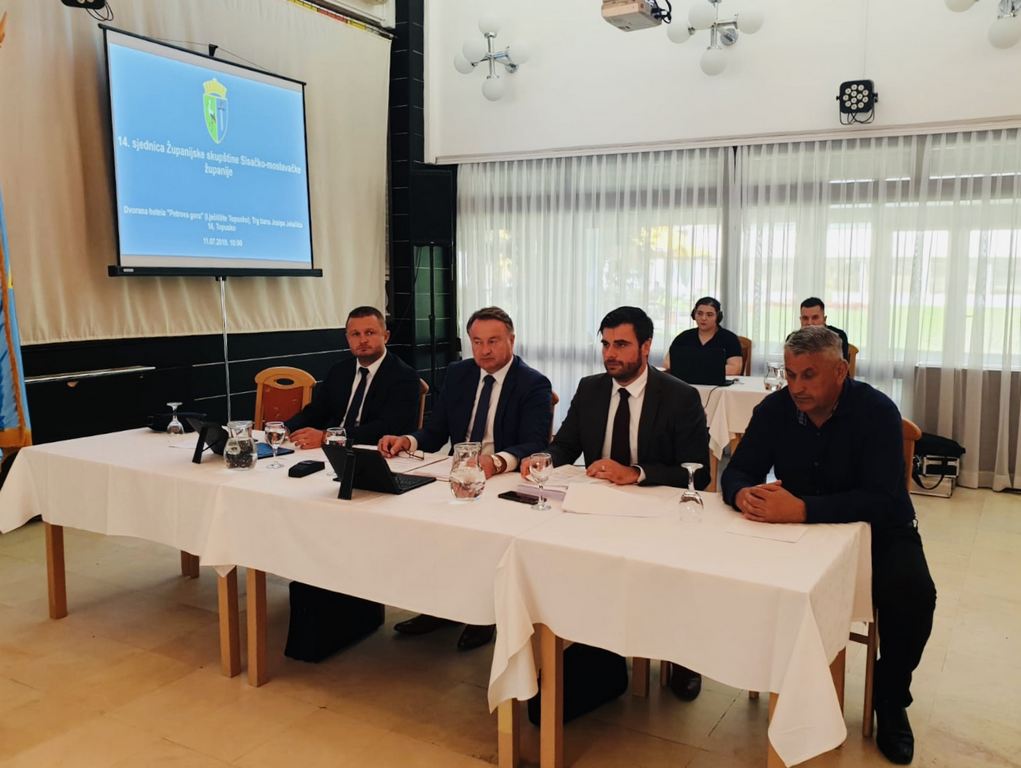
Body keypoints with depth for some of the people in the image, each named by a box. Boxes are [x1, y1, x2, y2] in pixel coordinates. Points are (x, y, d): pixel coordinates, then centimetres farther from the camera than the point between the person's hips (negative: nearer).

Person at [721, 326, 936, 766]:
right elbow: (736, 472, -9)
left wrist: (801, 509, -44)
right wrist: (744, 495, -35)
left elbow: (882, 500, -31)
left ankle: (890, 698, 0)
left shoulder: (876, 411, -21)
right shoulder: (774, 409, -9)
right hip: (802, 530, 3)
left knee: (912, 594, -29)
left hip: (878, 531, -2)